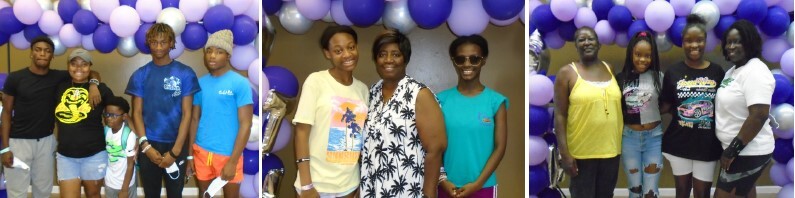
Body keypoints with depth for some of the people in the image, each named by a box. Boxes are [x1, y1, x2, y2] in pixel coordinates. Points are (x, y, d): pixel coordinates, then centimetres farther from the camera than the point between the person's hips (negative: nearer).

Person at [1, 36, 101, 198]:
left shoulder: (58, 77, 1)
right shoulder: (15, 78, -6)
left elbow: (92, 73, 5)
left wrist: (93, 85, -20)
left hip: (46, 141, 3)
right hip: (19, 141, -3)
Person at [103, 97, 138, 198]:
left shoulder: (129, 135, -23)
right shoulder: (106, 130, -8)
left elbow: (130, 165, -17)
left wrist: (124, 189, -14)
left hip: (126, 184, -5)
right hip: (109, 182, 5)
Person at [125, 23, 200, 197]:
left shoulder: (185, 73, -3)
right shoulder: (140, 75, 3)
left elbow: (186, 114, -5)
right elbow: (137, 113, 2)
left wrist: (175, 151, -11)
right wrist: (146, 146, -9)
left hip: (176, 145, -1)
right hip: (149, 145, 2)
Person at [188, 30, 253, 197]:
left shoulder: (240, 83, -11)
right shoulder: (201, 83, 5)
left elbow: (245, 125, -13)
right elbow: (195, 119, 12)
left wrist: (233, 161, -17)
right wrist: (190, 153, 9)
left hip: (227, 154, -4)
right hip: (201, 152, 5)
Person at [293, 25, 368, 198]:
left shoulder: (362, 88, 6)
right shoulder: (316, 81, -9)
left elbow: (362, 136, 11)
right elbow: (302, 132, -11)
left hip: (350, 183, 5)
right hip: (317, 183, -4)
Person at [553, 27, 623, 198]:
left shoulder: (611, 70, 8)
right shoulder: (567, 73, -6)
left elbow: (620, 107, 16)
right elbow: (560, 116, -9)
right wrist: (564, 153, -15)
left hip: (611, 149, 4)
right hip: (581, 152, -4)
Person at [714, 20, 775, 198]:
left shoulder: (755, 72, -19)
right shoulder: (734, 70, 12)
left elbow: (759, 115, -27)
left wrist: (734, 149, -23)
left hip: (748, 152, -10)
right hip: (741, 151, 10)